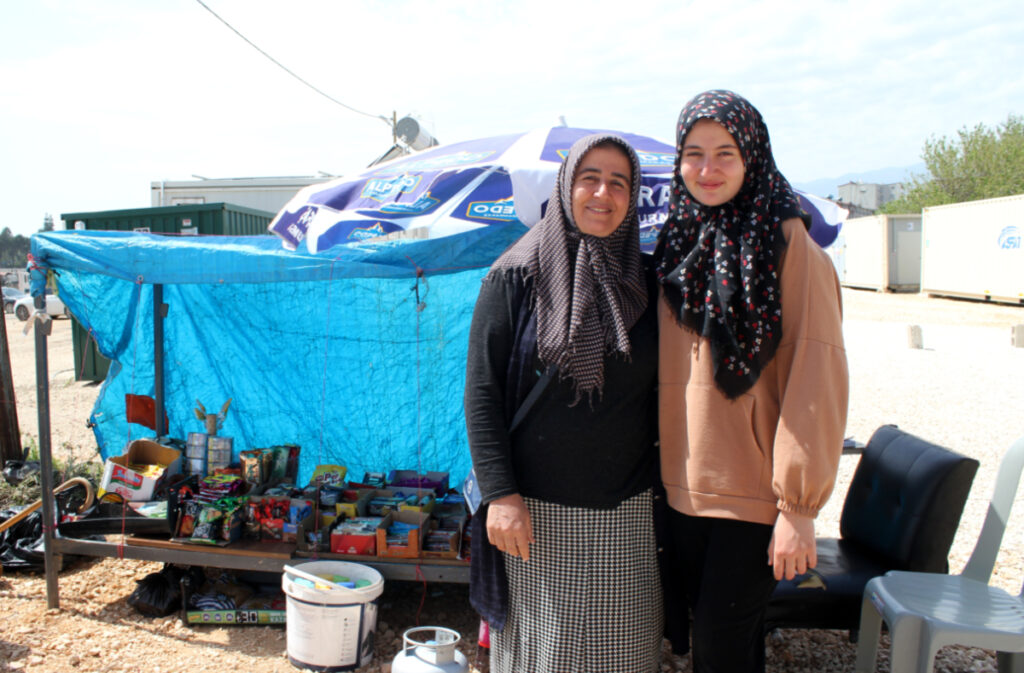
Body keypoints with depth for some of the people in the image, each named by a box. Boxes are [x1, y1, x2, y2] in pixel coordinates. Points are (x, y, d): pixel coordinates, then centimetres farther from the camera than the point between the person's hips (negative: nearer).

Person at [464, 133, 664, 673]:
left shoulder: (646, 282, 5)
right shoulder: (515, 277, -3)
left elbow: (663, 389, 10)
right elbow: (481, 391, -6)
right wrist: (499, 492, -13)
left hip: (626, 514, 3)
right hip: (536, 514, -2)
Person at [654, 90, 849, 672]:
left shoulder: (787, 242, -8)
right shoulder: (679, 243, 10)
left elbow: (816, 378, -13)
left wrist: (799, 504, -15)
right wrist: (660, 466, 11)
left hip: (752, 493, -5)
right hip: (682, 488, 6)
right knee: (697, 626, 15)